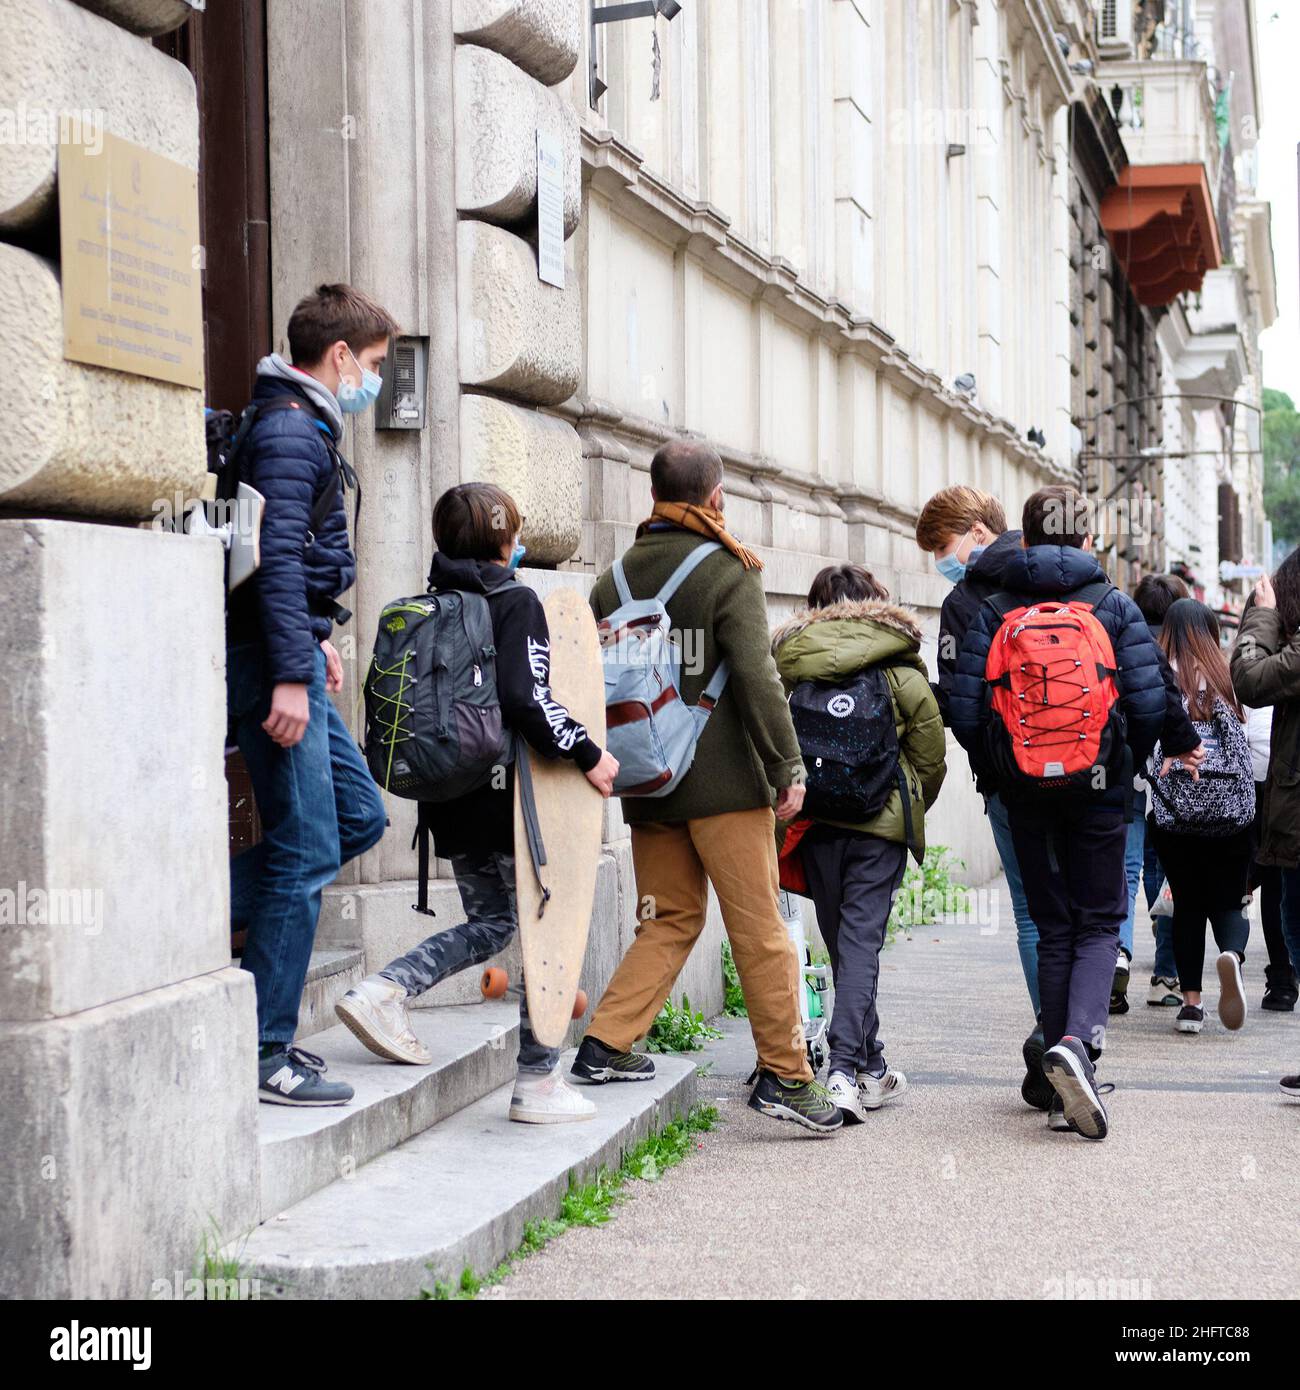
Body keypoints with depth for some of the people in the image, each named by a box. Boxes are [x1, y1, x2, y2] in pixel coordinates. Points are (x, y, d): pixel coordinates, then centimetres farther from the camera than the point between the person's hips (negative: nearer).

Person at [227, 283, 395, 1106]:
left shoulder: (306, 428, 18)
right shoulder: (291, 431, -14)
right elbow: (277, 558, -22)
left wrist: (317, 639, 27)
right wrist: (291, 675, -25)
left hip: (290, 654, 11)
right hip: (272, 662, -11)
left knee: (360, 816, 15)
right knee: (305, 854, -6)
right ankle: (266, 1055, 0)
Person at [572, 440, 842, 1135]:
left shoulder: (614, 578, 9)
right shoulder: (729, 573, -7)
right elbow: (756, 679, -14)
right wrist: (788, 768, -8)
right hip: (724, 784, -5)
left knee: (669, 921, 15)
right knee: (759, 930, 0)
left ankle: (604, 1044, 7)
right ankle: (784, 1074, 1)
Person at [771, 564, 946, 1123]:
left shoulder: (789, 660, 4)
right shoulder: (898, 667, 0)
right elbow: (930, 750, 3)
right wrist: (913, 807, 20)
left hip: (815, 821, 2)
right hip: (882, 822, -2)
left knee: (841, 939, 14)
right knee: (861, 940, -3)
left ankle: (871, 1065, 25)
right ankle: (845, 1069, -16)